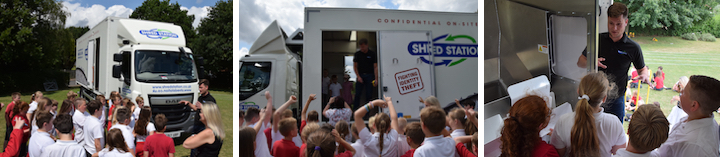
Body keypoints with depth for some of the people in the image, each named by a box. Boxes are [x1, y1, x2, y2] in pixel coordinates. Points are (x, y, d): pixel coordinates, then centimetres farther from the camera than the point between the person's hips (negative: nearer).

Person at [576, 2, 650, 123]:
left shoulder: (633, 48, -3)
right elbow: (580, 62, 5)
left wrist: (645, 76, -13)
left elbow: (642, 68, 10)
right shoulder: (598, 39, -1)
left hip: (616, 99, -1)